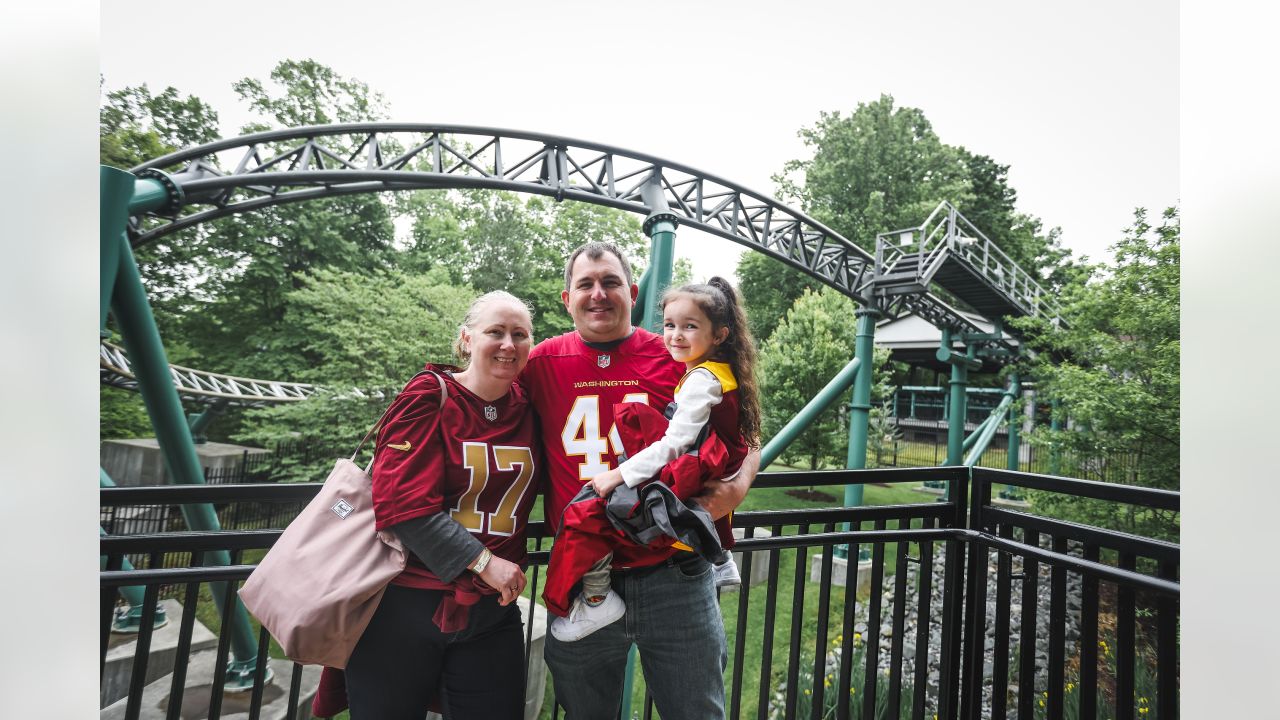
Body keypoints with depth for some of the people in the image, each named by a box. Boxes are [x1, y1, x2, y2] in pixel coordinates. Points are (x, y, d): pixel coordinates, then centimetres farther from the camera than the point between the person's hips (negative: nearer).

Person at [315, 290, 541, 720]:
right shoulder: (430, 397, -9)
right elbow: (401, 500, -17)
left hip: (492, 611, 4)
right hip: (405, 604, -3)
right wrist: (482, 561, -17)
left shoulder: (529, 410, 4)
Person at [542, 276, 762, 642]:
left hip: (684, 480, -11)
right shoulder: (719, 373, 10)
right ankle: (720, 562, 52)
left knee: (588, 511, -16)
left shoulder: (701, 381, -19)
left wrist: (620, 474, -23)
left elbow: (673, 445, -25)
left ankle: (595, 599, -3)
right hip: (708, 487, 11)